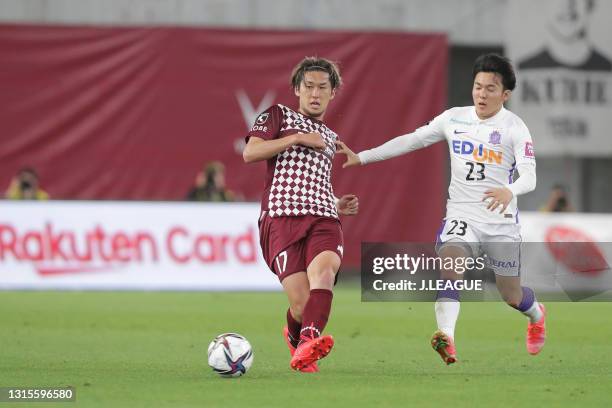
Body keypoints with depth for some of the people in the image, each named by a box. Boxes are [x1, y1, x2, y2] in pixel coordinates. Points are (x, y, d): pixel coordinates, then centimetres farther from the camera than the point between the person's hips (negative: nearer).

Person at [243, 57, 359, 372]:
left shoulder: (330, 138, 32)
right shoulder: (279, 116, 15)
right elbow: (250, 153, -2)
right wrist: (297, 138, -5)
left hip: (323, 219, 4)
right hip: (281, 216, -4)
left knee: (323, 270, -32)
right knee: (302, 305, -16)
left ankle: (307, 344, -52)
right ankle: (295, 335, 20)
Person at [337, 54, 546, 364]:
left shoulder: (514, 128, -9)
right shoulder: (454, 119, 3)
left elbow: (529, 176, -19)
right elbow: (411, 140, 10)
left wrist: (509, 191, -42)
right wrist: (361, 157, 6)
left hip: (501, 221, -2)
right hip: (461, 214, 2)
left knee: (511, 296, 10)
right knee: (450, 262, -30)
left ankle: (537, 315, 48)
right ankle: (447, 340, -46)